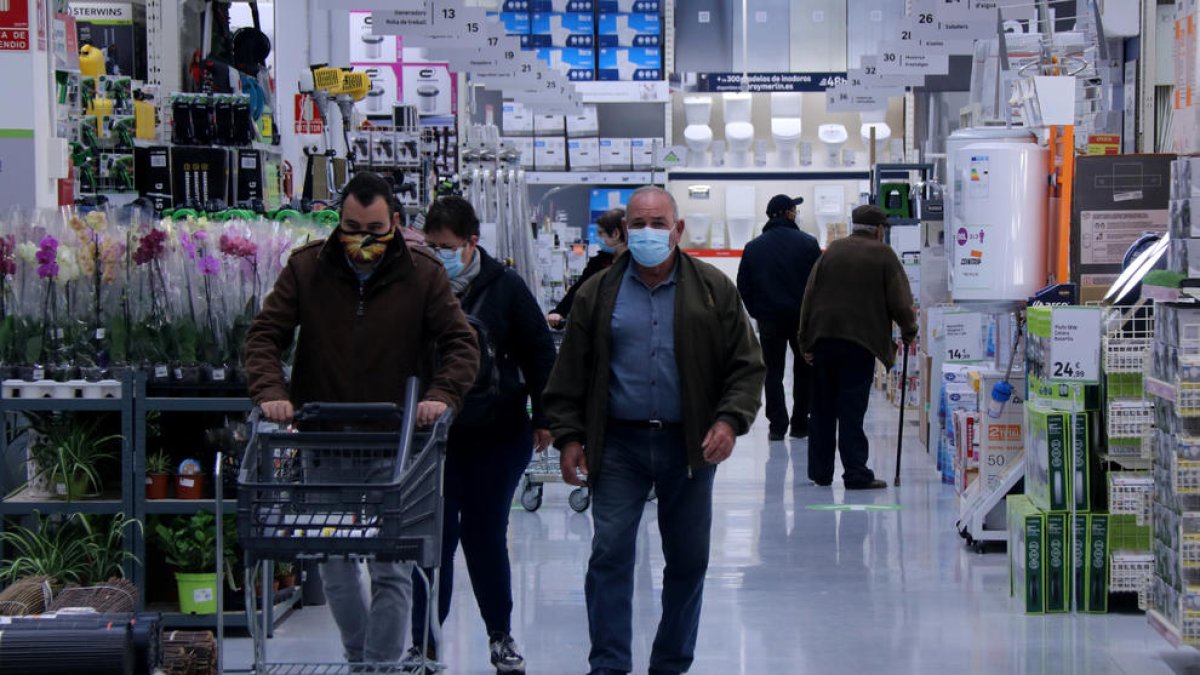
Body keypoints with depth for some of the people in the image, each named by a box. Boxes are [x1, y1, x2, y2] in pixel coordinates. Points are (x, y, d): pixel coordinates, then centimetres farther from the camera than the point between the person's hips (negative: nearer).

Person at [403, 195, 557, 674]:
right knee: (434, 539, 1)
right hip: (431, 437, 0)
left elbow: (539, 353, 1)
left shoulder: (504, 288, -5)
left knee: (486, 536, 9)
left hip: (496, 436, 0)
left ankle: (501, 636, 24)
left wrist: (543, 418, -1)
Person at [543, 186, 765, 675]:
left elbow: (746, 365, 2)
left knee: (688, 560, 8)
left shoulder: (713, 289, 3)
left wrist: (730, 420, -12)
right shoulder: (598, 294, 5)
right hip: (618, 445, 0)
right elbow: (570, 373, 7)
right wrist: (568, 437, -1)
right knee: (609, 554, -7)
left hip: (689, 445, 1)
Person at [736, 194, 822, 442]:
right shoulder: (808, 243, -6)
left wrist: (757, 312, 11)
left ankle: (777, 425, 0)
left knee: (773, 372, 8)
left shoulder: (753, 247, 1)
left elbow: (743, 286, 2)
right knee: (804, 370, 12)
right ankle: (800, 424, 13)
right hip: (803, 318, -1)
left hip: (769, 319, 1)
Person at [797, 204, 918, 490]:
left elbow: (809, 297, 7)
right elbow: (899, 300, -4)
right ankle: (856, 473, -6)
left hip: (823, 338, 4)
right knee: (852, 410, -4)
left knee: (823, 409, 12)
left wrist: (806, 342, 9)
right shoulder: (883, 255, 0)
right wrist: (909, 331, 14)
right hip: (860, 341, -4)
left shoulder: (832, 251, 10)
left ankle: (820, 471, 18)